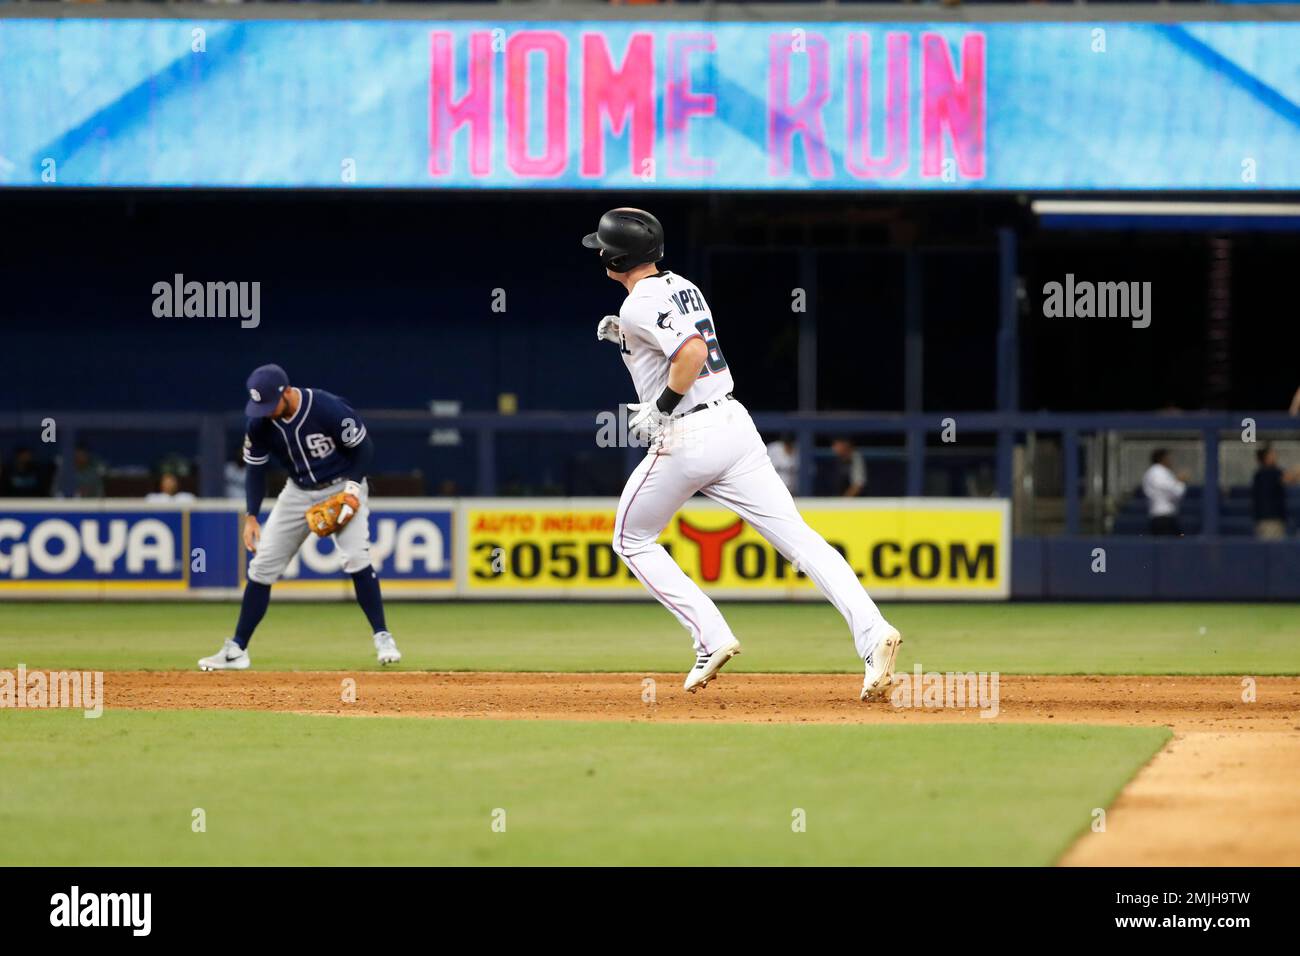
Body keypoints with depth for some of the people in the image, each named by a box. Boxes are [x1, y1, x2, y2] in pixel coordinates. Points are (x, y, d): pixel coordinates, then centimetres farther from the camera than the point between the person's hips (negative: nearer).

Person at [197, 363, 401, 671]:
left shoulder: (329, 409, -27)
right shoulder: (260, 423, -14)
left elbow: (363, 447, -15)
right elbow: (255, 469, -1)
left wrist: (352, 489, -25)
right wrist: (251, 517, -9)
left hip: (342, 487, -4)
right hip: (298, 493, 4)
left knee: (356, 556, -24)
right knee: (262, 565, 0)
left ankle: (382, 639, -14)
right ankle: (237, 650, 8)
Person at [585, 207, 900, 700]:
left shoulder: (641, 305, -12)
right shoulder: (681, 287, 16)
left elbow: (692, 353, -27)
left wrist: (660, 407, -16)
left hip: (685, 438, -8)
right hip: (734, 424, 8)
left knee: (632, 540, 15)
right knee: (795, 535, -4)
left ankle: (711, 638, 3)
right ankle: (872, 631, -21)